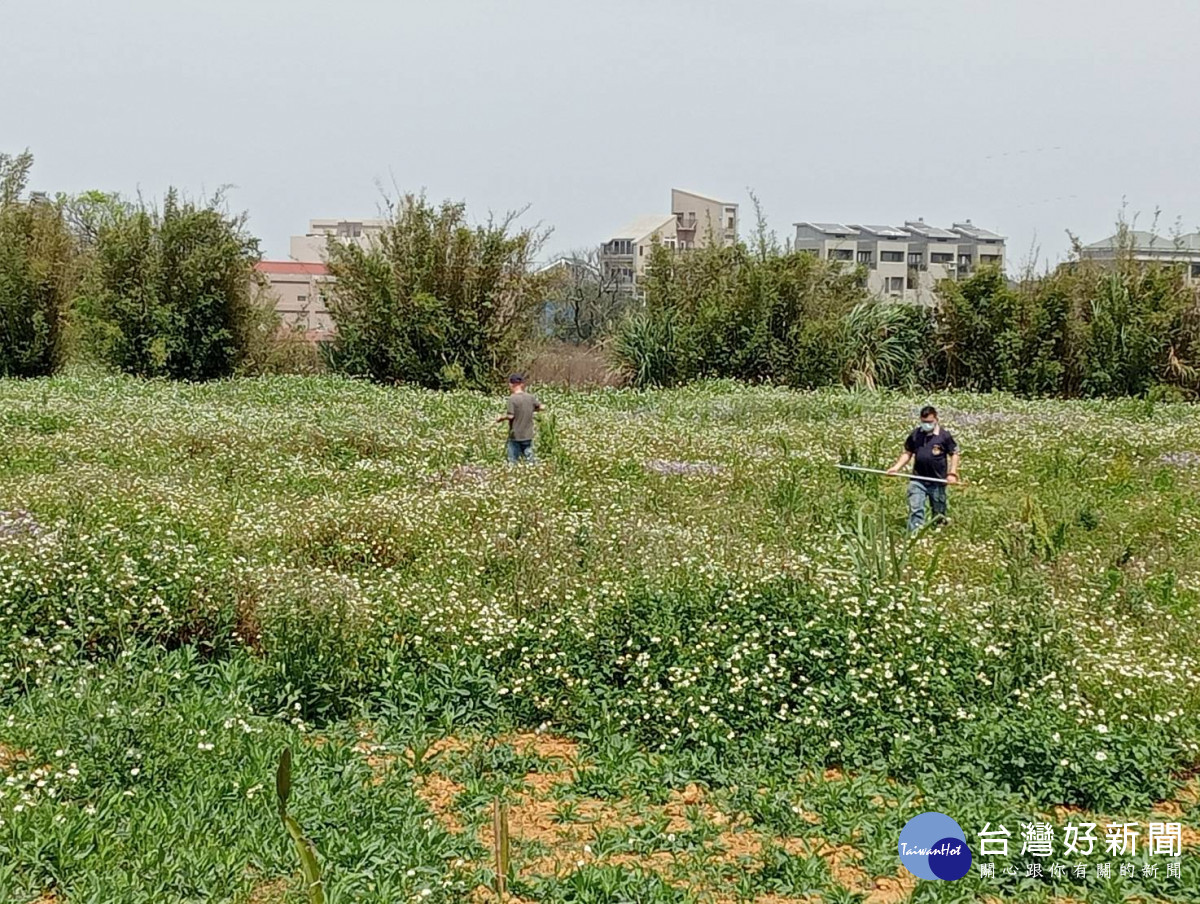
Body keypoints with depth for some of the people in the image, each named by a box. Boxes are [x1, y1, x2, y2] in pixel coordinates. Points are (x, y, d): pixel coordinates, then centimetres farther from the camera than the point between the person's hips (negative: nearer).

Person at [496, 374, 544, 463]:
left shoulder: (513, 398, -14)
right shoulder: (531, 397, 1)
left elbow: (510, 416, -18)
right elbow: (542, 407, 9)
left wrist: (500, 418, -1)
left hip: (515, 436, -5)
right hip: (528, 435, 5)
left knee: (513, 461, 2)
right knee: (530, 461, 10)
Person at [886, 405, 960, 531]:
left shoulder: (944, 435, -6)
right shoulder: (915, 434, 2)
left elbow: (954, 454, -1)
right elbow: (907, 453, 10)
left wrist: (952, 473, -11)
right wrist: (896, 467, -3)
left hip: (938, 481, -1)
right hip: (918, 479, 1)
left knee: (939, 513, 13)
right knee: (915, 509, -7)